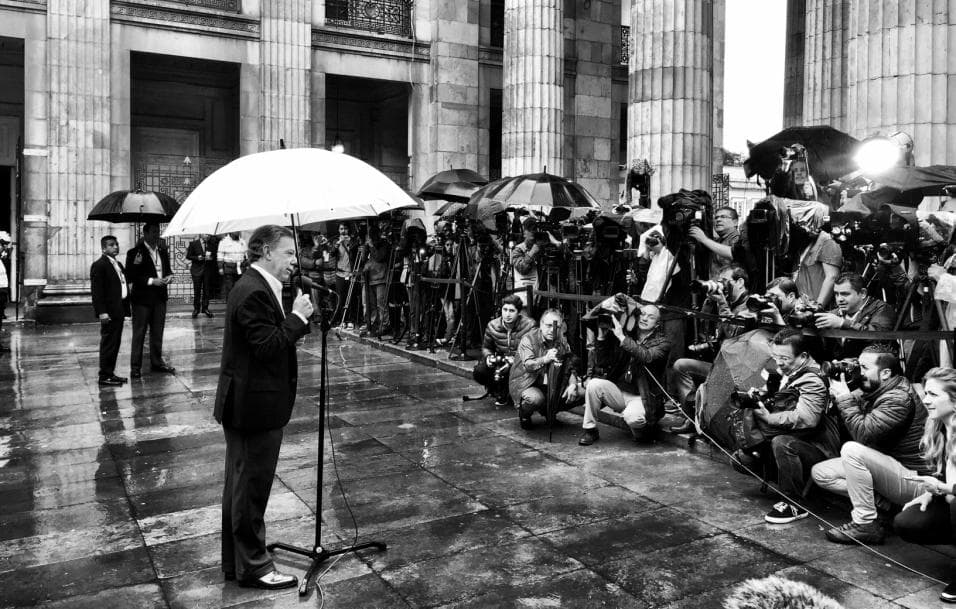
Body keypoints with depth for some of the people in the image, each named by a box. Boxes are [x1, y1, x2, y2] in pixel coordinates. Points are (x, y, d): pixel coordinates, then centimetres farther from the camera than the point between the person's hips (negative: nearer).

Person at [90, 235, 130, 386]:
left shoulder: (118, 264, 17)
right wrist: (102, 312, -20)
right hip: (109, 312, -9)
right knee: (108, 344, -4)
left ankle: (110, 373, 22)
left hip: (119, 311, 9)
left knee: (115, 344, 13)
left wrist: (125, 308, 13)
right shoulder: (99, 265, -10)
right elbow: (96, 291, -15)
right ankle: (104, 377, 3)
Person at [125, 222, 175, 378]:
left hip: (160, 297, 6)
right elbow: (131, 276, -14)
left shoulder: (162, 250, 9)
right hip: (142, 297, -6)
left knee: (158, 332, 14)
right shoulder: (135, 252, -10)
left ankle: (157, 362, 26)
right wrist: (151, 281, -20)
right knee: (139, 333, 1)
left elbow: (167, 268, 20)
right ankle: (135, 367, 8)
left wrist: (169, 276, -2)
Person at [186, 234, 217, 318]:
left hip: (208, 270, 2)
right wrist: (197, 258, -16)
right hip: (197, 270, -2)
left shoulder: (212, 245, 7)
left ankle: (205, 308, 13)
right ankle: (196, 309, 10)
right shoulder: (193, 243, 0)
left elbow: (215, 256, 13)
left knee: (207, 290, 3)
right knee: (197, 291, 0)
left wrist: (211, 258, -10)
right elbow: (188, 256, 1)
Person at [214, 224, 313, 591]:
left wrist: (298, 318, 4)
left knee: (240, 485, 19)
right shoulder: (255, 292, -21)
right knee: (252, 487, 2)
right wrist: (297, 317, -18)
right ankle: (253, 567, 17)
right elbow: (268, 347, -25)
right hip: (255, 406, -11)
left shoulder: (253, 286, 13)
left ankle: (235, 561, 33)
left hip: (243, 404, 11)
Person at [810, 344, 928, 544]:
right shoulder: (872, 391, 7)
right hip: (888, 466, 9)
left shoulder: (899, 398, -22)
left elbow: (863, 433, -30)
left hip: (912, 479, -9)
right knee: (820, 473, 0)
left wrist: (844, 398, -21)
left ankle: (865, 525, -23)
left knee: (852, 450, -33)